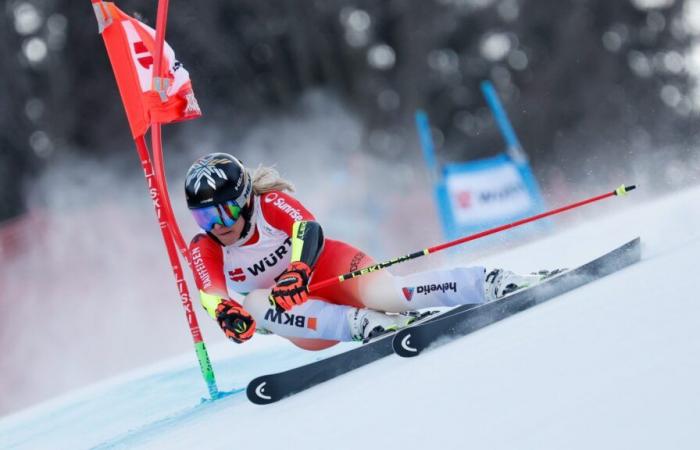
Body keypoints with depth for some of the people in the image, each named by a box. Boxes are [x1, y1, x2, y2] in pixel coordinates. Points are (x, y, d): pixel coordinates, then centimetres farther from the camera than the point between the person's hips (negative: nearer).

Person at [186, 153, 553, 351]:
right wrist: (226, 312, -49)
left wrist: (298, 271, -54)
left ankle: (496, 283, -30)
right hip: (293, 308, 4)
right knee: (252, 305, -30)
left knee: (385, 294, -34)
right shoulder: (202, 250, -10)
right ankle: (362, 323, -35)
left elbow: (307, 229, -34)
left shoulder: (270, 204, -17)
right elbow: (213, 295, -25)